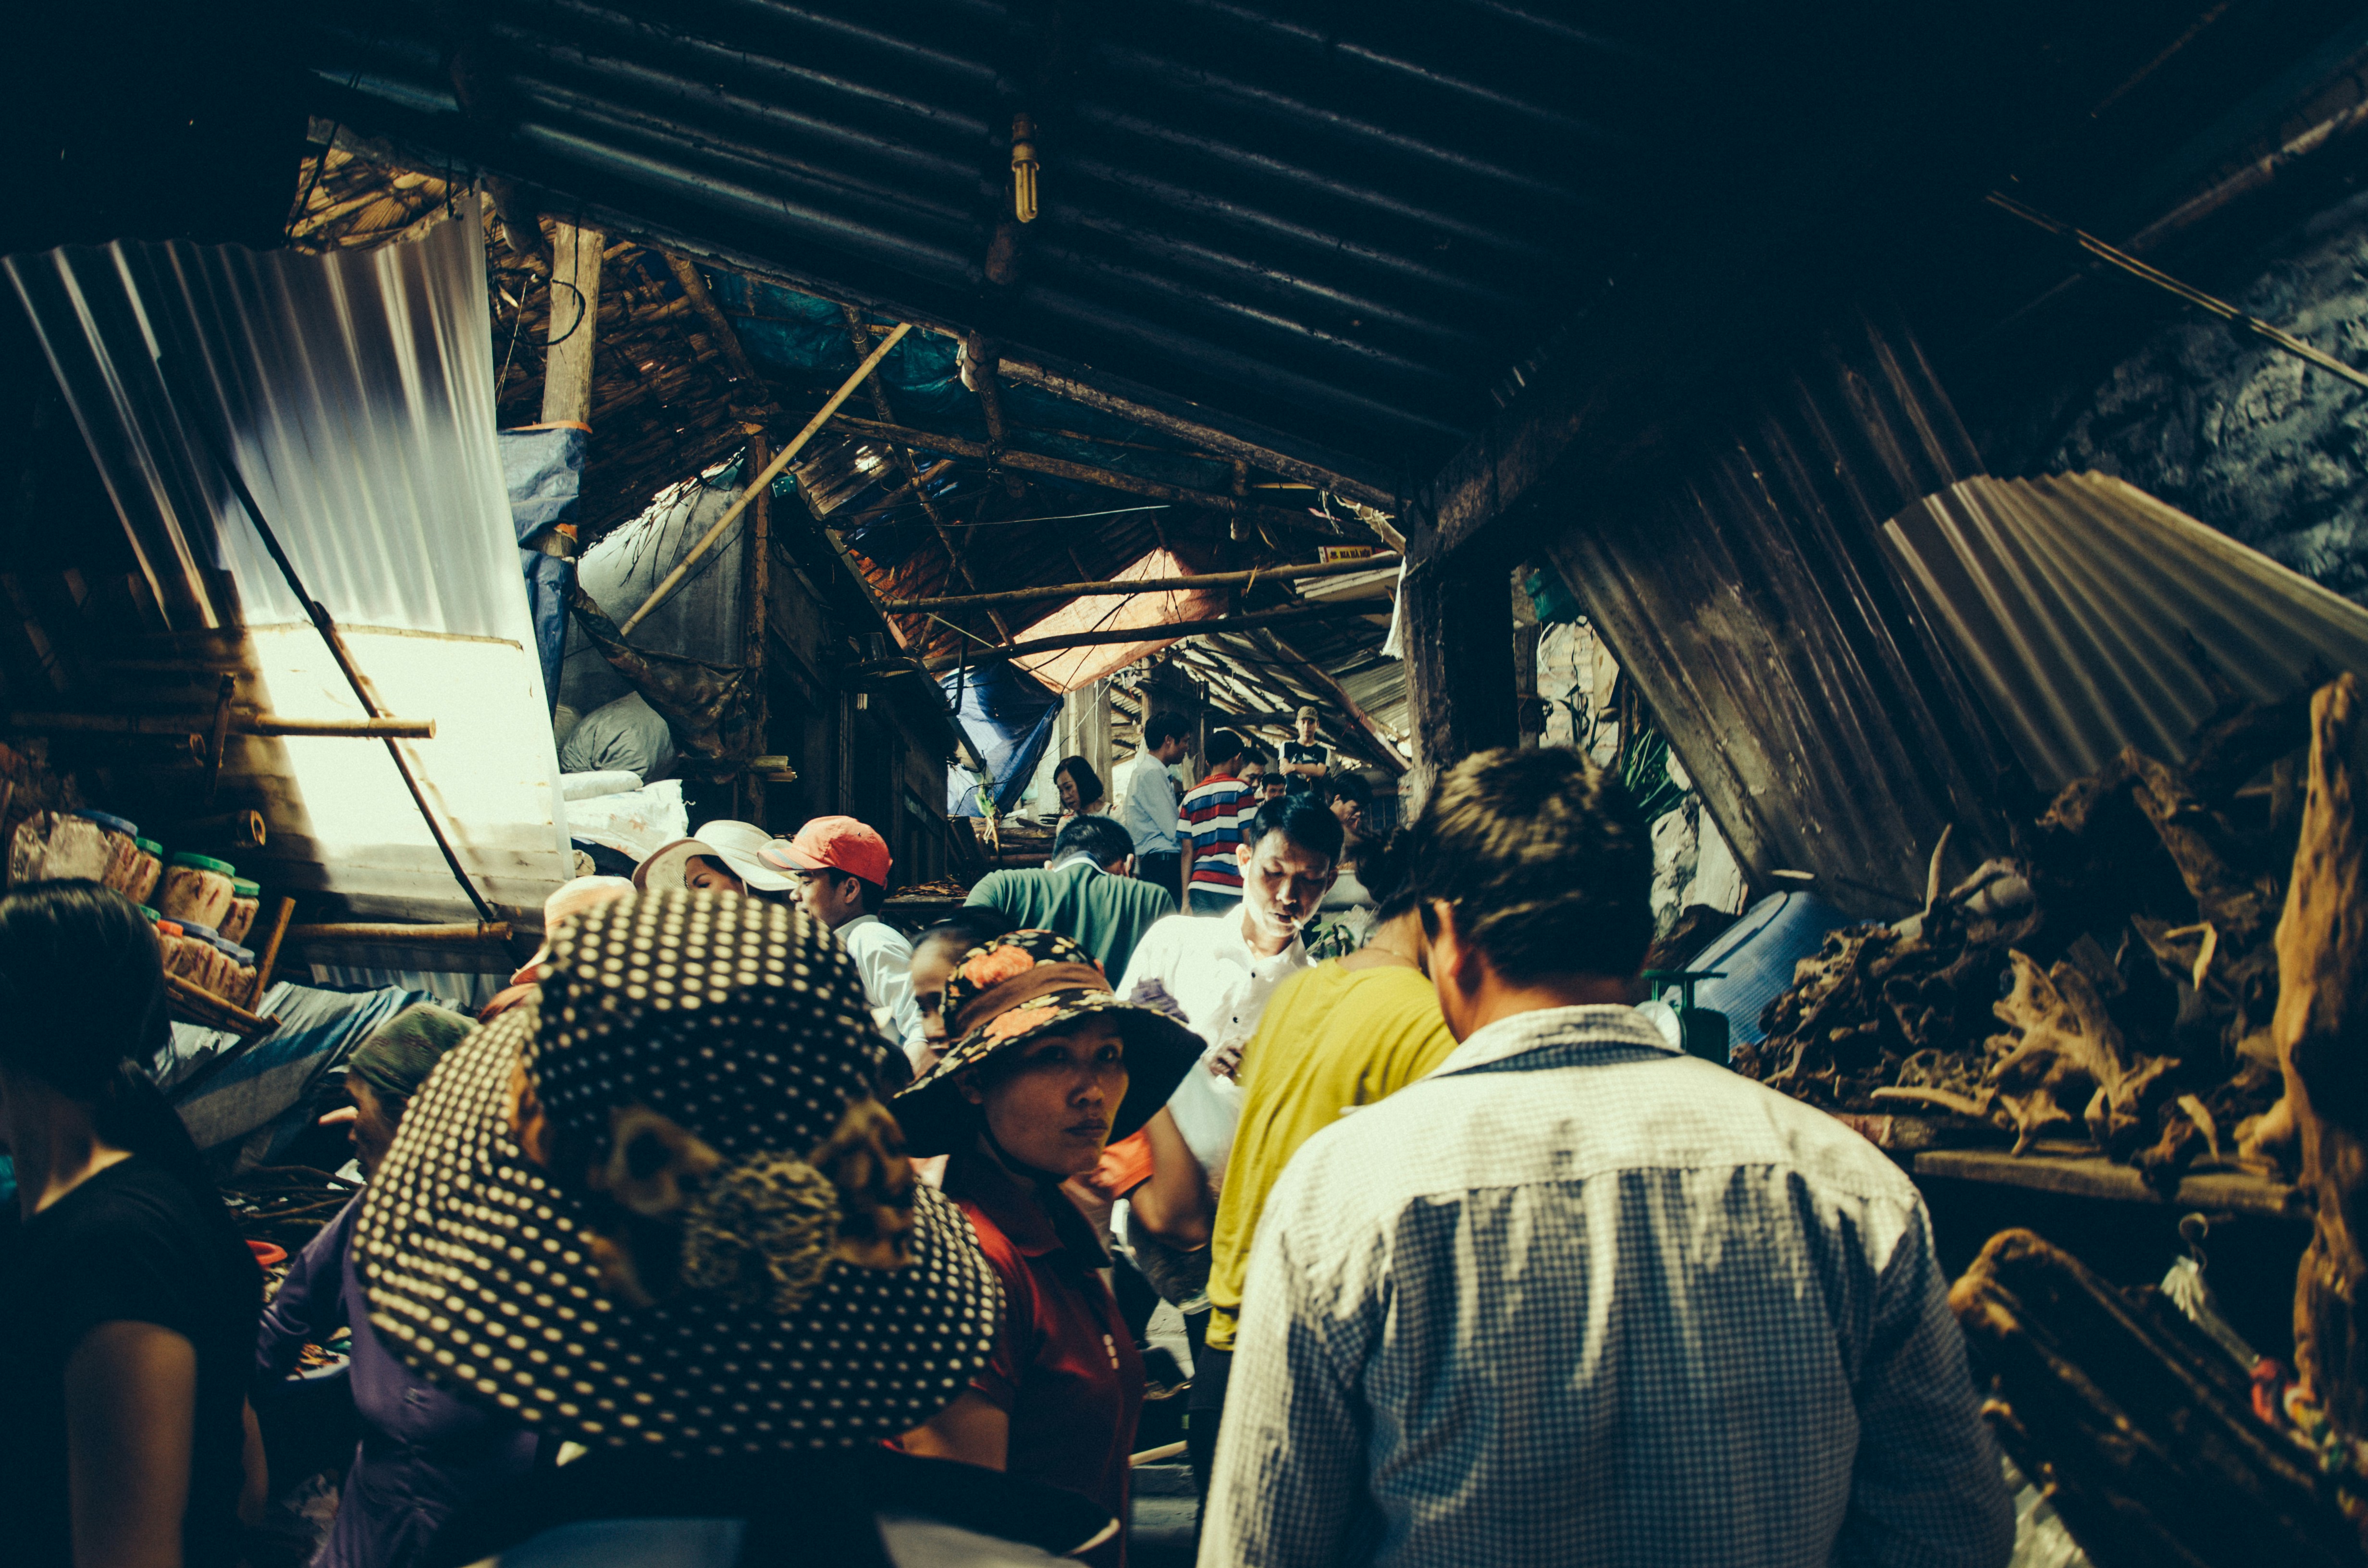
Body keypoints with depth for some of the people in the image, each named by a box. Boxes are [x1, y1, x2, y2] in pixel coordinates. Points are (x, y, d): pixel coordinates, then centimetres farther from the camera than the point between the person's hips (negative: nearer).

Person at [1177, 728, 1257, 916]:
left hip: (1199, 887, 5)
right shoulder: (1239, 789, 0)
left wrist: (1186, 900, 11)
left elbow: (1187, 852, 11)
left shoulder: (1191, 796, 14)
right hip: (1232, 889, -5)